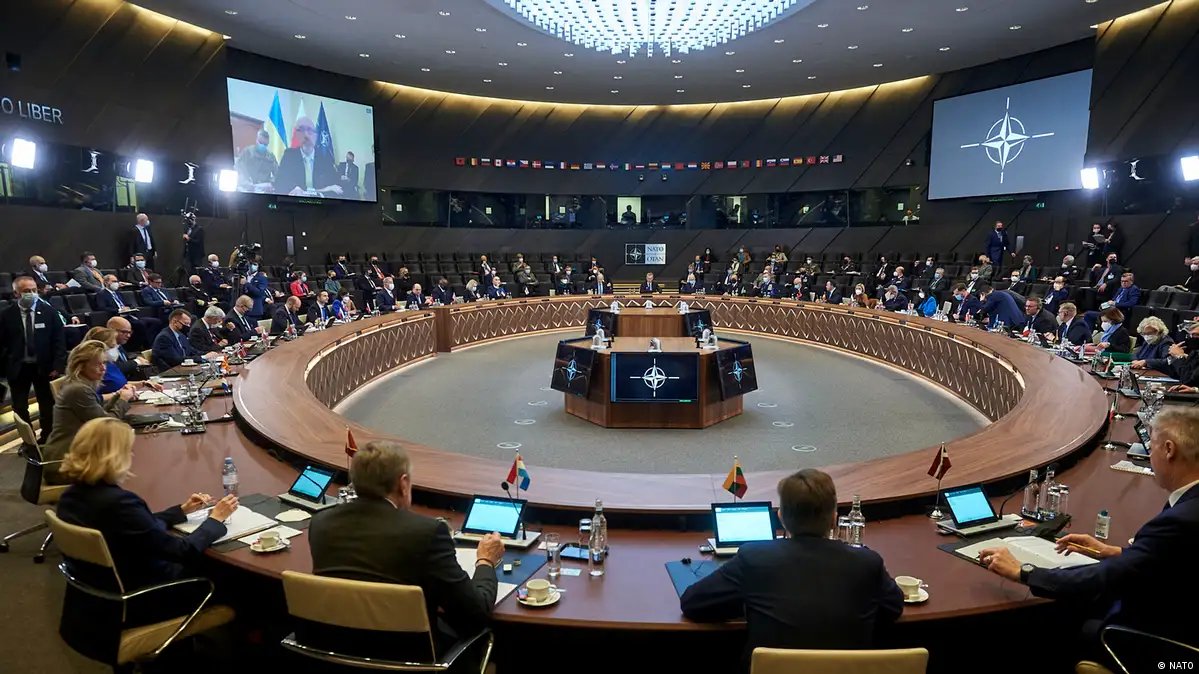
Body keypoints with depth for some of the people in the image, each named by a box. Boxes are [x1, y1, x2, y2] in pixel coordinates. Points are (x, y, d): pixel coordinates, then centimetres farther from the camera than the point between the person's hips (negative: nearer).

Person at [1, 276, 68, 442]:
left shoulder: (49, 311, -4)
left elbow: (59, 340, -3)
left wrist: (57, 366, -10)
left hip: (44, 367, 0)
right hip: (17, 368, 0)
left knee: (47, 406, 11)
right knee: (20, 408, 9)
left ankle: (47, 439, 26)